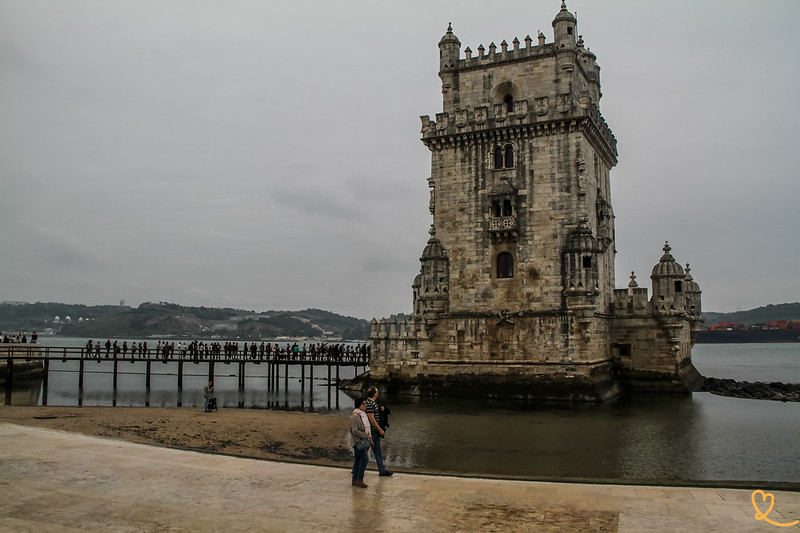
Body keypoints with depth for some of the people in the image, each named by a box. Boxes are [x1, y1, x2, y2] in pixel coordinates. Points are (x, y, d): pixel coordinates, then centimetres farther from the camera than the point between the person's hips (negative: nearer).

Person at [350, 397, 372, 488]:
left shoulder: (364, 414, 15)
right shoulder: (355, 416, -14)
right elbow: (355, 431, -18)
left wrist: (370, 440, 17)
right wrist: (366, 435, -16)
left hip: (365, 441, 9)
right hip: (359, 441, -9)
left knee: (357, 460, 10)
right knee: (365, 458, -14)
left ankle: (355, 480, 14)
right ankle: (359, 479, -7)